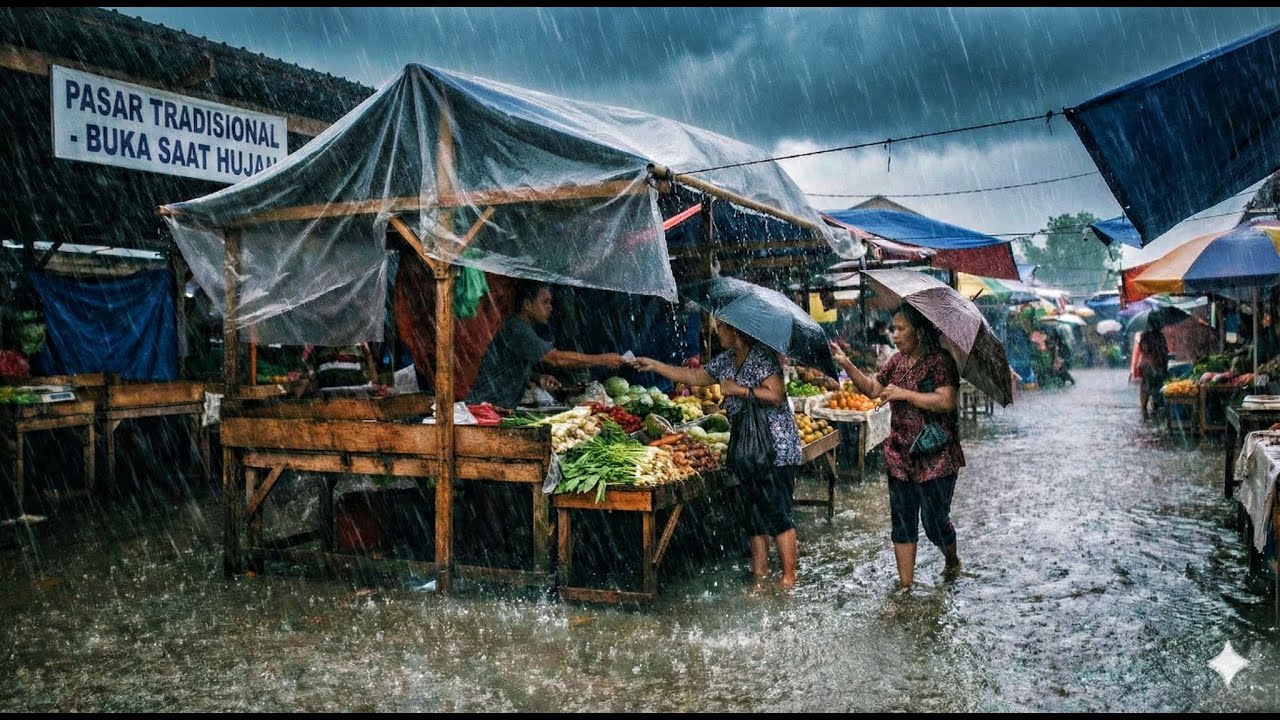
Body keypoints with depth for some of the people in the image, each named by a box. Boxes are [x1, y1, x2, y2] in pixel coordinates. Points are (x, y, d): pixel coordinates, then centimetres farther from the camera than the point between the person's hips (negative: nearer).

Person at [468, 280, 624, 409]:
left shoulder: (523, 329, 14)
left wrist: (537, 379, 4)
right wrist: (602, 360, -21)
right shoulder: (516, 329, -19)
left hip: (503, 409, 10)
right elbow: (557, 359, -27)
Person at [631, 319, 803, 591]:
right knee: (753, 515, 10)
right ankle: (760, 581, 16)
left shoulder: (761, 355, -12)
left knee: (777, 514, -7)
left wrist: (738, 389, -16)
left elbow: (776, 395, -21)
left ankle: (789, 580, 1)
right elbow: (694, 376, 21)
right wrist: (654, 365, 19)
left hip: (775, 448, -9)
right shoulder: (727, 359, 14)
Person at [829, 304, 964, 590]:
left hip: (935, 456, -7)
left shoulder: (940, 361, -13)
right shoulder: (897, 360, 9)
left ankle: (952, 561, 35)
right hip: (900, 455, 7)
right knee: (902, 521, 9)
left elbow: (946, 401, -23)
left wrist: (904, 394, -21)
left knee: (934, 521, 3)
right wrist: (846, 364, 4)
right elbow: (872, 388, 17)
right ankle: (905, 584, 18)